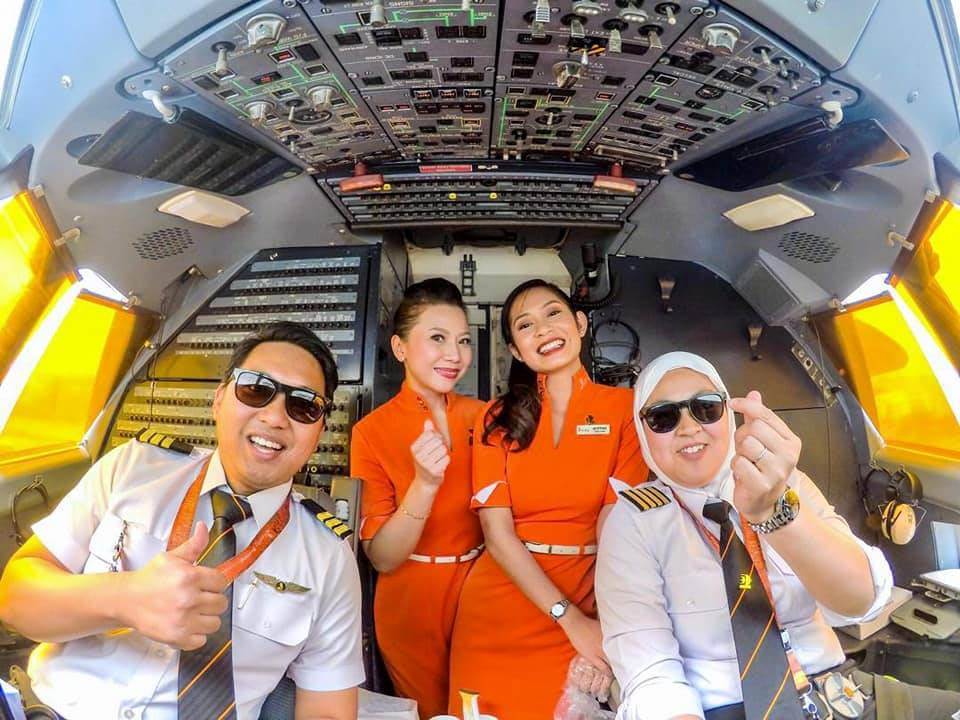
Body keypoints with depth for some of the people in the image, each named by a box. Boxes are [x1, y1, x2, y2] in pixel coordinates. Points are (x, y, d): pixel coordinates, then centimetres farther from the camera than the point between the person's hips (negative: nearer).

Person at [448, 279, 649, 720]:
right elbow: (497, 531, -8)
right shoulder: (497, 418, 0)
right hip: (499, 608, 2)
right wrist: (570, 618, -16)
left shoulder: (623, 408, -3)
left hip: (586, 610, -1)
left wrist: (606, 623, -21)